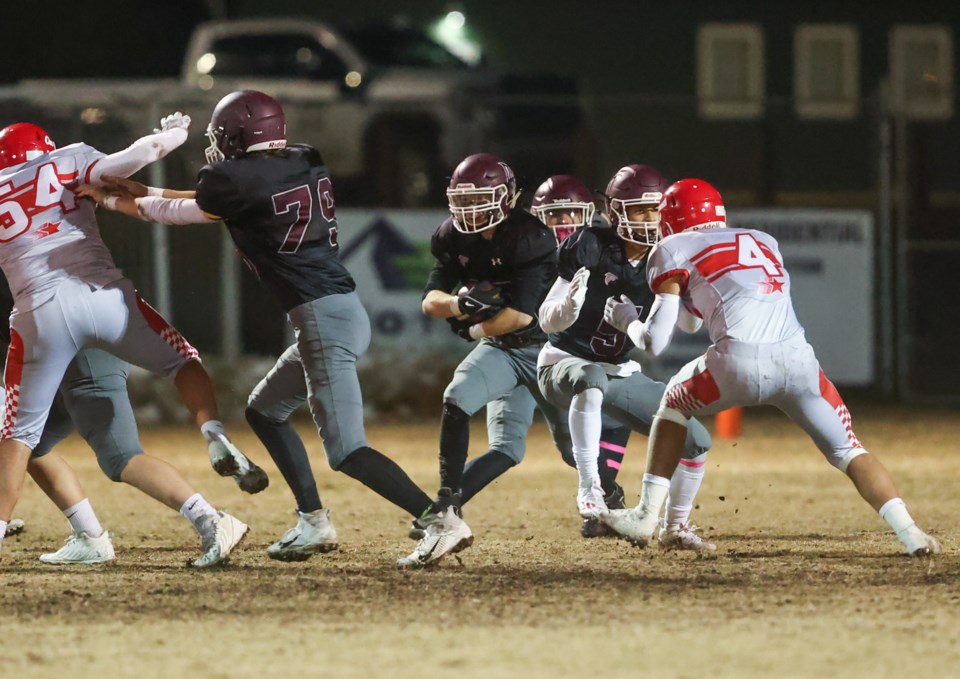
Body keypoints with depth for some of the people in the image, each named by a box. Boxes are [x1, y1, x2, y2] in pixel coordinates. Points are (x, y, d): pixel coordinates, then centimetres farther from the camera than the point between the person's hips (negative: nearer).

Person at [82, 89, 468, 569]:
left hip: (323, 318, -9)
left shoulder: (240, 180, -10)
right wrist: (139, 190, 30)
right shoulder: (304, 164, 12)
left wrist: (108, 199, 24)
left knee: (346, 450, -10)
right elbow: (212, 201, 26)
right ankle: (314, 523, 21)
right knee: (265, 411, 23)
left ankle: (440, 520, -20)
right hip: (343, 312, 9)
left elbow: (174, 213, 8)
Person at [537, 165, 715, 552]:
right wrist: (570, 304, -41)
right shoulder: (591, 248, -17)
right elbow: (548, 321, -19)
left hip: (621, 373, 6)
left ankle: (674, 529, 22)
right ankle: (589, 488, -41)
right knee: (592, 379, -44)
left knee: (696, 442, 1)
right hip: (565, 363, -6)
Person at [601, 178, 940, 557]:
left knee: (675, 401, 27)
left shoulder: (675, 250, 18)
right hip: (798, 358, 3)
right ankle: (910, 534, -10)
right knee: (847, 451, 11)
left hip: (740, 362, -3)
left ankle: (645, 518, 24)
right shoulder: (763, 242, 31)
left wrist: (627, 321, 34)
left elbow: (655, 342, 15)